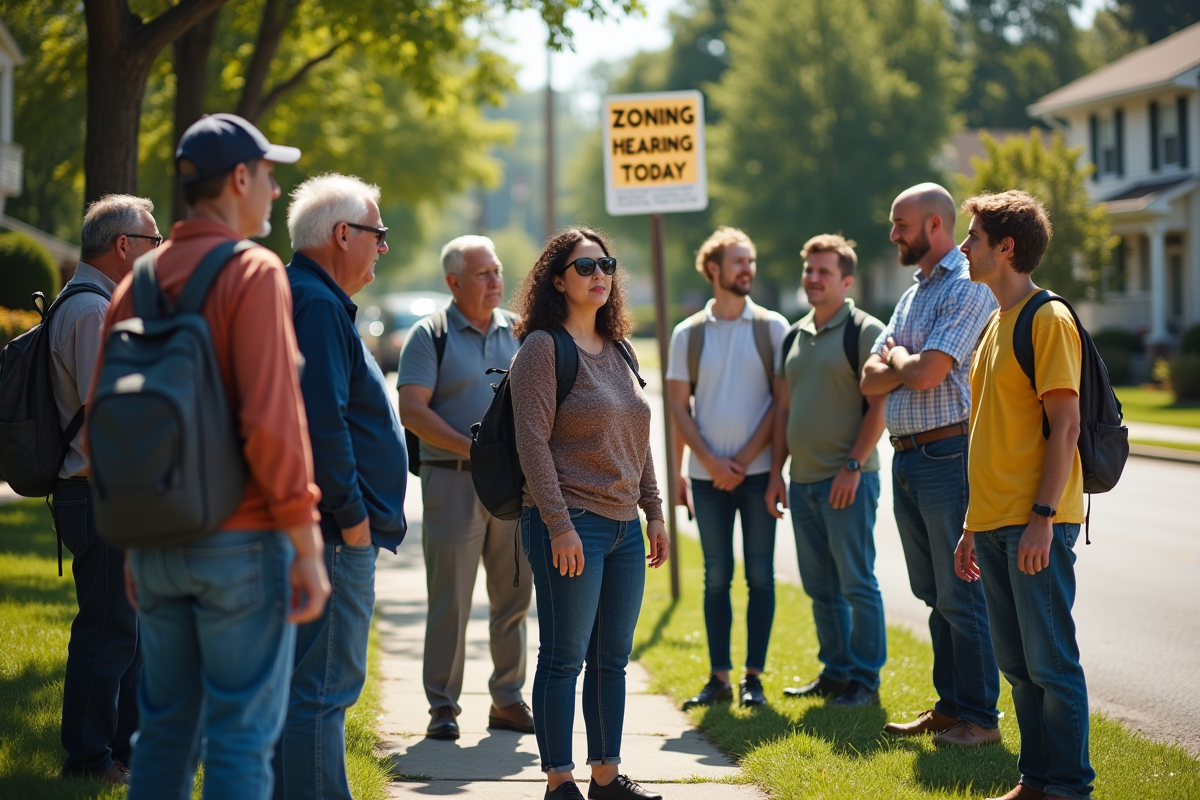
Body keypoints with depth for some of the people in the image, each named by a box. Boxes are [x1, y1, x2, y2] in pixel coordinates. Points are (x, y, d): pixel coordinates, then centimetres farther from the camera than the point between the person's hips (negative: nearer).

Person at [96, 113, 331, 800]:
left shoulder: (137, 282, 11)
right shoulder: (254, 272, -10)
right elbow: (273, 421, -19)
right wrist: (306, 545, -14)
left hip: (156, 546, 6)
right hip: (241, 538, -6)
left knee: (165, 727, 13)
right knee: (243, 733, -2)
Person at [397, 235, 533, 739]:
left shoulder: (519, 332, 12)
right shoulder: (430, 335, -2)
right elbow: (412, 410, -9)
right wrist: (471, 447, -16)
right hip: (453, 482, -4)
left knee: (514, 597, 7)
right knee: (450, 599, -2)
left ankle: (507, 700, 17)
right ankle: (442, 706, 5)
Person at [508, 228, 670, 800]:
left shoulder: (619, 350, 15)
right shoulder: (543, 347, -7)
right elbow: (533, 442, -13)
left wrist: (654, 511, 17)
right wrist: (559, 524, -18)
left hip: (624, 526, 7)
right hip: (571, 524, -7)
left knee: (612, 660, 10)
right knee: (565, 658, -3)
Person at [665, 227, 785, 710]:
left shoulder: (772, 327, 3)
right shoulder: (688, 334, 6)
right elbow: (679, 405, 5)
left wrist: (745, 458, -8)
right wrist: (710, 461, -6)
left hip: (758, 471, -1)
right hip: (708, 474, 1)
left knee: (760, 575, 1)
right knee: (716, 576, 5)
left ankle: (754, 677, 6)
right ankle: (719, 678, 9)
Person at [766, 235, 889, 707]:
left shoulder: (865, 331, -7)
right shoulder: (795, 336, 15)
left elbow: (879, 403, -12)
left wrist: (853, 465, -18)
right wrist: (776, 472, 12)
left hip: (847, 480, -7)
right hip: (802, 481, 7)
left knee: (857, 585, -3)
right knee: (820, 588, 12)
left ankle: (865, 681, 3)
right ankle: (835, 672, 21)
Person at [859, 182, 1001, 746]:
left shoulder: (968, 289, -10)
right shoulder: (912, 295, 19)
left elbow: (925, 374, -19)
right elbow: (871, 380, 13)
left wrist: (897, 357, 1)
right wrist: (904, 364, -7)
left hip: (949, 455, -9)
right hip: (906, 459, 9)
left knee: (960, 595, -5)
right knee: (934, 595, 14)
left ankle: (979, 717, 0)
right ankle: (948, 706, 21)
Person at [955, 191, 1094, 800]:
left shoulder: (1048, 320, -10)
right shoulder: (997, 324, 17)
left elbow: (1065, 426, -15)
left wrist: (1044, 516, -21)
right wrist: (973, 525, 20)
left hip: (1035, 525, -9)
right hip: (994, 523, 9)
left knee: (1051, 663, -5)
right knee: (1018, 664, 12)